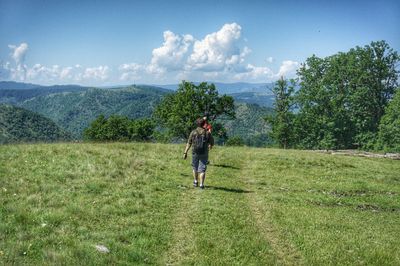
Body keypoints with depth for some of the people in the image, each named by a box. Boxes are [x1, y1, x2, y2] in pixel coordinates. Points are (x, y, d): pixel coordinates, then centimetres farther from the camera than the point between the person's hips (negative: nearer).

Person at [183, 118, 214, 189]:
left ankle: (195, 181, 30)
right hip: (204, 154, -1)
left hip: (195, 153, 1)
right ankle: (201, 184, -3)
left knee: (195, 168, 20)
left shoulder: (193, 132, -7)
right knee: (202, 169, 3)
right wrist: (210, 147, 28)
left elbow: (189, 144, -7)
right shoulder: (207, 133, -5)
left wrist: (185, 153, -3)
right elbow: (212, 143, 5)